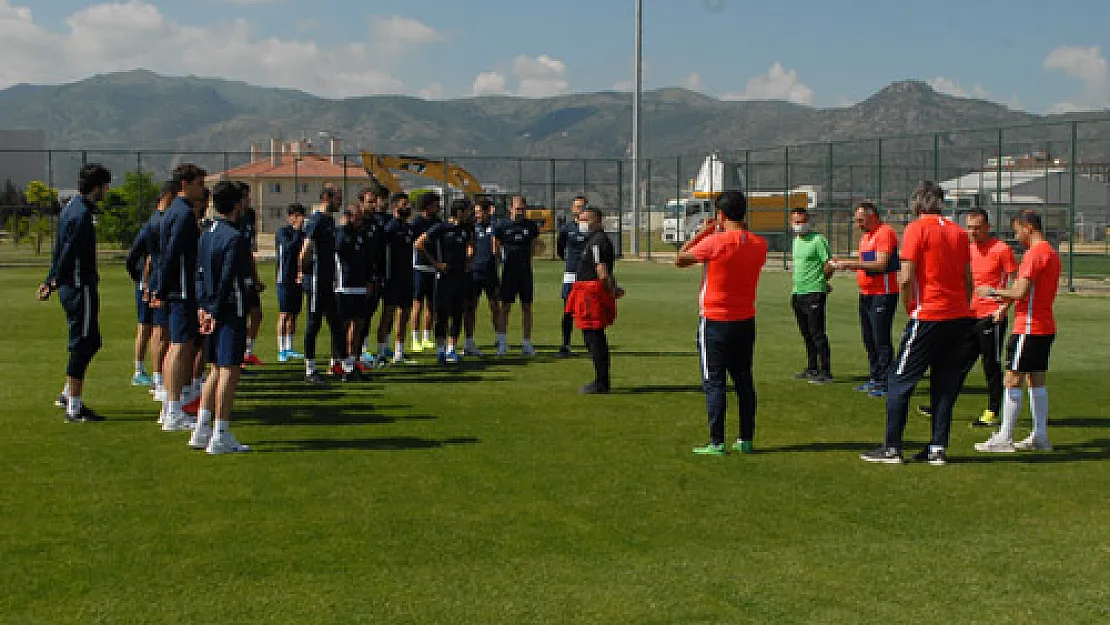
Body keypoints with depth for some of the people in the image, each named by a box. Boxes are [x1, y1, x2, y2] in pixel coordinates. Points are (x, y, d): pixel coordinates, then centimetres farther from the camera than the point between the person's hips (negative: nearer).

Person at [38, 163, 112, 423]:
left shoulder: (72, 208, 14)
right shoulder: (82, 214, -18)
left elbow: (60, 250, 19)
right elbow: (69, 253, -19)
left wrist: (50, 282, 22)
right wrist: (53, 284, -11)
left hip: (70, 287, 10)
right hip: (81, 288, -10)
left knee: (90, 342, 18)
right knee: (82, 345, -5)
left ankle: (69, 394, 26)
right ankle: (74, 408, -1)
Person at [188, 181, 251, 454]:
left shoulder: (206, 234, 12)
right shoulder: (236, 237, -14)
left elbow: (201, 273, 12)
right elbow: (227, 279, -18)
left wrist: (204, 306, 10)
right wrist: (215, 311, -14)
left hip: (212, 310, 9)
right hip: (231, 311, -9)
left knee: (217, 369, 16)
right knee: (230, 370, -5)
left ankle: (201, 431, 19)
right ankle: (220, 436, -5)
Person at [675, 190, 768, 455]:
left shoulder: (714, 242, -17)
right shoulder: (759, 244, 0)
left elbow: (680, 260, -5)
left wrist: (702, 232, 2)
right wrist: (723, 232, 15)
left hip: (716, 322, -5)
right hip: (746, 321, 5)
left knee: (714, 383, 0)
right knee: (744, 381, 13)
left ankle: (716, 443, 0)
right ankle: (746, 439, 17)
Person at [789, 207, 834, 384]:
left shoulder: (818, 240, -10)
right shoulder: (796, 240, 15)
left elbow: (829, 265, -11)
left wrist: (819, 282, 0)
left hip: (814, 293, -8)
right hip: (798, 293, 8)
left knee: (817, 333, -8)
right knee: (806, 334, 14)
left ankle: (825, 372, -5)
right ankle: (812, 369, 24)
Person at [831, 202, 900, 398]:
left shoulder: (885, 232, -12)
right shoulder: (865, 236, 18)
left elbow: (881, 264, -21)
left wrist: (851, 263, -19)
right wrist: (844, 264, 6)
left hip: (883, 294, -10)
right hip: (866, 294, 10)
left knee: (881, 339, -9)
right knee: (868, 339, 13)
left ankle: (885, 382, -6)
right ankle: (874, 378, 20)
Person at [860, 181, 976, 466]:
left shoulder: (916, 229, -6)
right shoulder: (959, 231, 11)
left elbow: (906, 278, -12)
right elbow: (968, 279, 12)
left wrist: (909, 308, 3)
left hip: (928, 315, -5)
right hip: (959, 316, 6)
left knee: (901, 381, 3)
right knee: (946, 384, 11)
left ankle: (892, 448, 3)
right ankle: (938, 448, 11)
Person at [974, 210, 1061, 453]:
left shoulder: (1035, 253, -15)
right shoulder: (1051, 253, 16)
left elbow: (1020, 292, -21)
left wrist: (994, 291, -6)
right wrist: (1005, 296, 17)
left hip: (1028, 328, -10)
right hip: (1046, 328, 10)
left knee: (1013, 381, -5)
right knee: (1037, 380, 12)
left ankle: (1004, 438, -3)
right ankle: (1040, 437, 14)